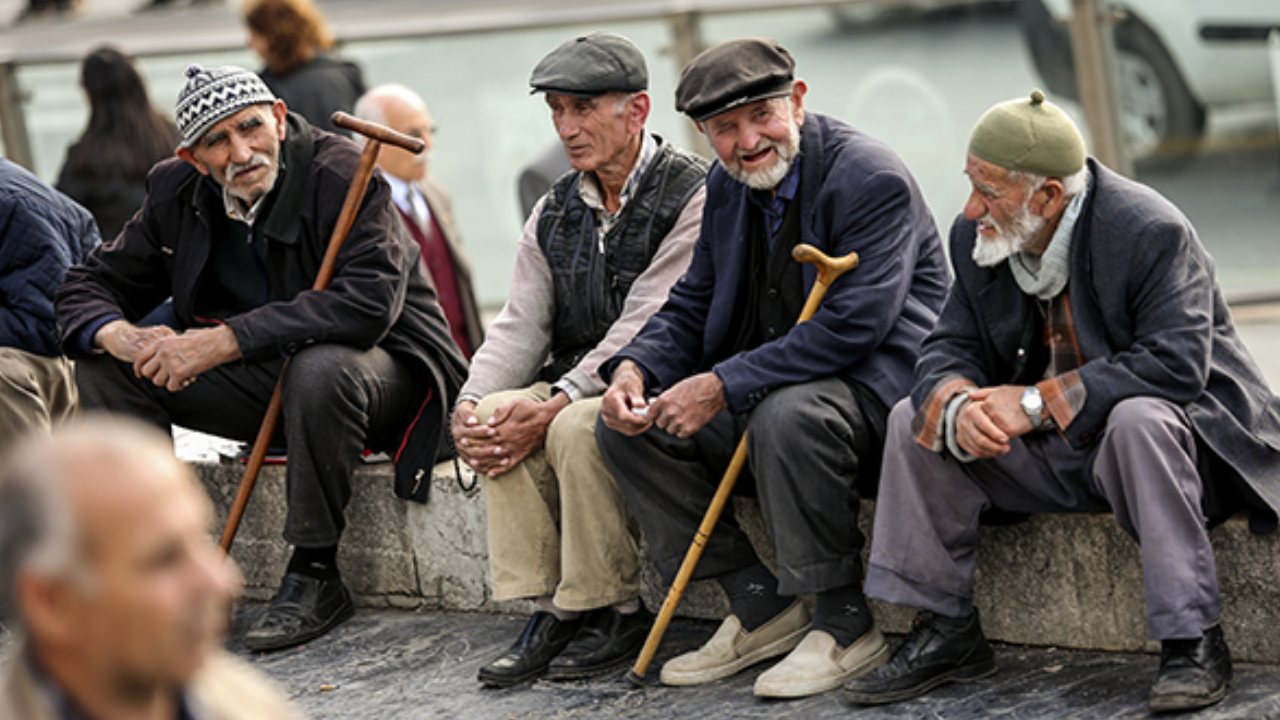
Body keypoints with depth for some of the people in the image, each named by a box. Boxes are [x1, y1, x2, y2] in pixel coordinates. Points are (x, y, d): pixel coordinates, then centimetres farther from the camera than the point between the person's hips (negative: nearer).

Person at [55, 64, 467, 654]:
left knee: (321, 370, -40)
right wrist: (122, 337, -24)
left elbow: (368, 302, -35)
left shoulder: (341, 176, -22)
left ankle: (314, 575, -24)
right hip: (264, 379, 6)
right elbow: (92, 285, 3)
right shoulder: (177, 192, -2)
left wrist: (224, 341, -37)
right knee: (105, 366, -8)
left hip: (385, 367, -6)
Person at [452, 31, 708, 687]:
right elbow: (520, 326, 6)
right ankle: (551, 609, -16)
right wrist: (471, 404, -14)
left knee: (577, 428, -33)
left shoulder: (690, 196, -11)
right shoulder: (556, 213, 12)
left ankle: (614, 613, -17)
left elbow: (644, 329, -19)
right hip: (574, 383, 7)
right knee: (497, 414, -21)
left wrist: (554, 407, -27)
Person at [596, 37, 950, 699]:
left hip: (876, 382, -9)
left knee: (786, 416, -39)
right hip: (768, 388, 9)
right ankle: (759, 607, -1)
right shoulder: (726, 187, 8)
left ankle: (845, 624, -21)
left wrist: (724, 386, -28)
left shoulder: (871, 178, -18)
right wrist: (634, 367, -8)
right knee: (626, 424, -4)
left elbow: (852, 326, -27)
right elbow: (692, 307, 15)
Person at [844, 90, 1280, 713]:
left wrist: (1037, 403, -32)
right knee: (915, 420, -5)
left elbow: (1176, 364, -31)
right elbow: (949, 350, -1)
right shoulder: (978, 240, -3)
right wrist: (957, 405, -27)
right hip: (1055, 456, 7)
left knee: (1138, 419, -39)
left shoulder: (1151, 232, -23)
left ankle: (1193, 641, -30)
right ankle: (946, 635, 1)